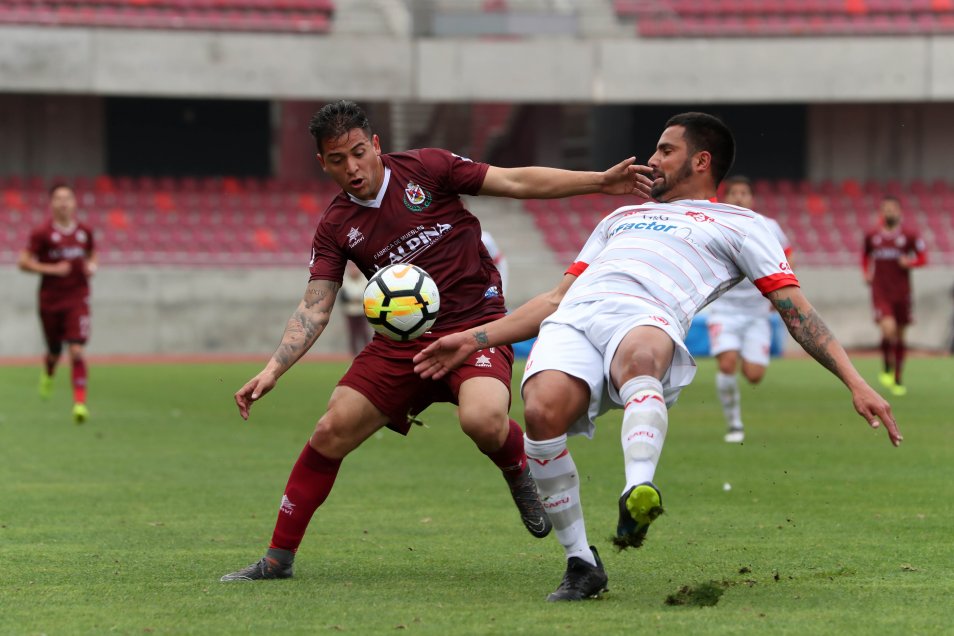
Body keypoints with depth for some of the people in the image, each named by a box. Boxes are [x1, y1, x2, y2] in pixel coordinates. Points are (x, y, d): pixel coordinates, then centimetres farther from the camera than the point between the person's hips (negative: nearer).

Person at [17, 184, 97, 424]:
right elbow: (23, 262, -8)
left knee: (77, 350, -15)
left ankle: (80, 402, -17)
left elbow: (92, 253, 23)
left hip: (77, 300, 1)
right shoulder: (42, 233, -7)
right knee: (55, 352, 12)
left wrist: (92, 265, 1)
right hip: (50, 302, -1)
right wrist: (51, 269, -18)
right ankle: (48, 373, 50)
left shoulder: (84, 231, 4)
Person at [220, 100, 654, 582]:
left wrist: (601, 182, -7)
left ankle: (518, 469, 4)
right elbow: (314, 309, 1)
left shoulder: (425, 169, -4)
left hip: (475, 323, -4)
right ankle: (278, 557, 8)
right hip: (402, 341, 4)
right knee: (331, 432, -5)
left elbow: (518, 182, -1)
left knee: (483, 420, -33)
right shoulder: (336, 227, 3)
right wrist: (273, 370, -14)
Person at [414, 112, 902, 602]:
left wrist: (855, 383, 6)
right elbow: (558, 298, 38)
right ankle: (580, 563, -16)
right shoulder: (623, 217, 42)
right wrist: (474, 339, 29)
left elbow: (796, 310, 18)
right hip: (572, 321, 4)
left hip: (646, 318, -4)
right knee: (543, 410, -30)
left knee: (640, 354, -43)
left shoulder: (740, 225, 27)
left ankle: (639, 490, -63)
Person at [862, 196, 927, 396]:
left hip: (901, 292, 1)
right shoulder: (872, 236, 5)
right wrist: (867, 273, 7)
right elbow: (865, 256, 23)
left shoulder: (909, 236, 0)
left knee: (899, 335, 8)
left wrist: (910, 262, -15)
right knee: (888, 329, -22)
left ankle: (898, 380, 22)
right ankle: (886, 367, 4)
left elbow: (922, 257, 5)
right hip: (880, 292, -1)